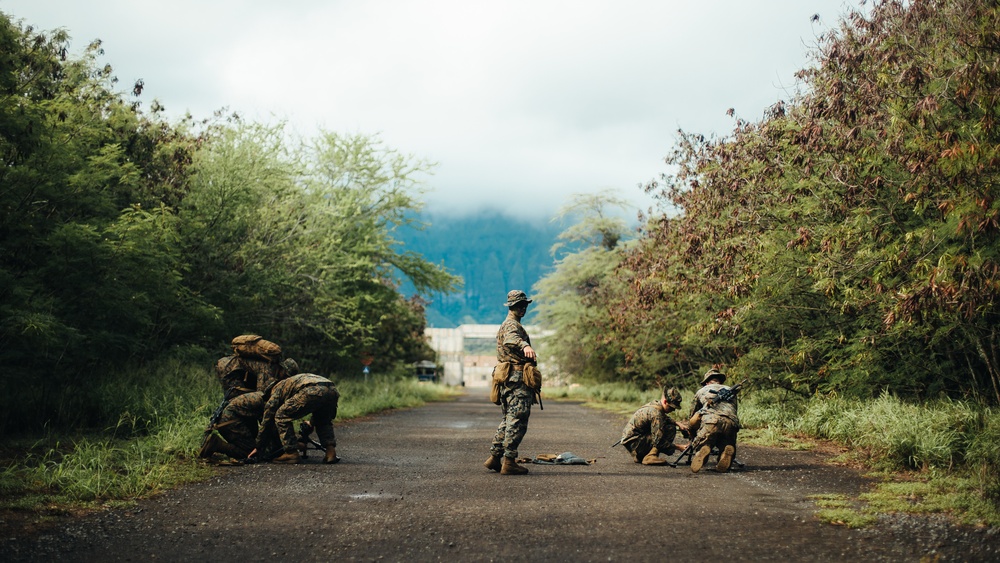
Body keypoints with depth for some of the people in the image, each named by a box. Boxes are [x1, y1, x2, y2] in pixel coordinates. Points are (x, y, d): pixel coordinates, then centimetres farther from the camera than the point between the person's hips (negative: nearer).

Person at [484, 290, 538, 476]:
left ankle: (494, 457, 18)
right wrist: (525, 346, -56)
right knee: (517, 421, -9)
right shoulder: (512, 325, -11)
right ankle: (509, 462, -10)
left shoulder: (507, 325, 22)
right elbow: (511, 339, -36)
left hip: (508, 379, 11)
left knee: (509, 419, 17)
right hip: (518, 378, -11)